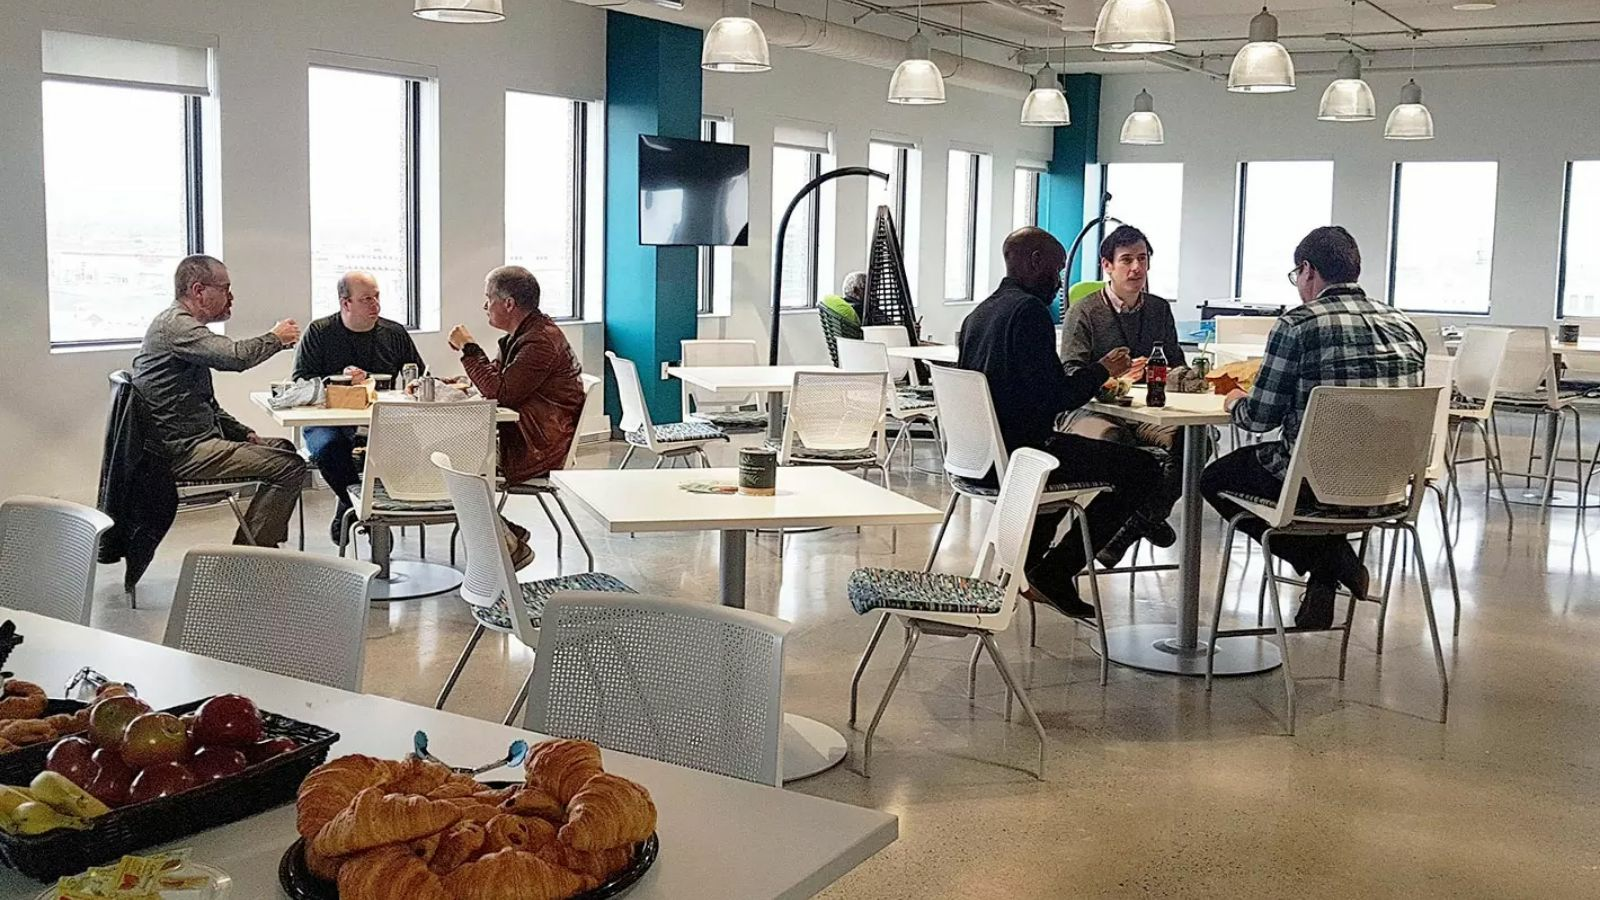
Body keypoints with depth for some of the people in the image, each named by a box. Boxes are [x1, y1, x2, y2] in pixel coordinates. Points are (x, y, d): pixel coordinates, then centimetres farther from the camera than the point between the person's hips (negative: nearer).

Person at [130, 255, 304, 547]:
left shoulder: (183, 325, 21)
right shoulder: (174, 325, -14)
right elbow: (237, 356, -31)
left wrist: (244, 434, 13)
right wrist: (276, 338, -12)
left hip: (195, 441, 11)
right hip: (184, 450, -11)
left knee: (282, 448, 21)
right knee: (291, 467, -17)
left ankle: (267, 545, 18)